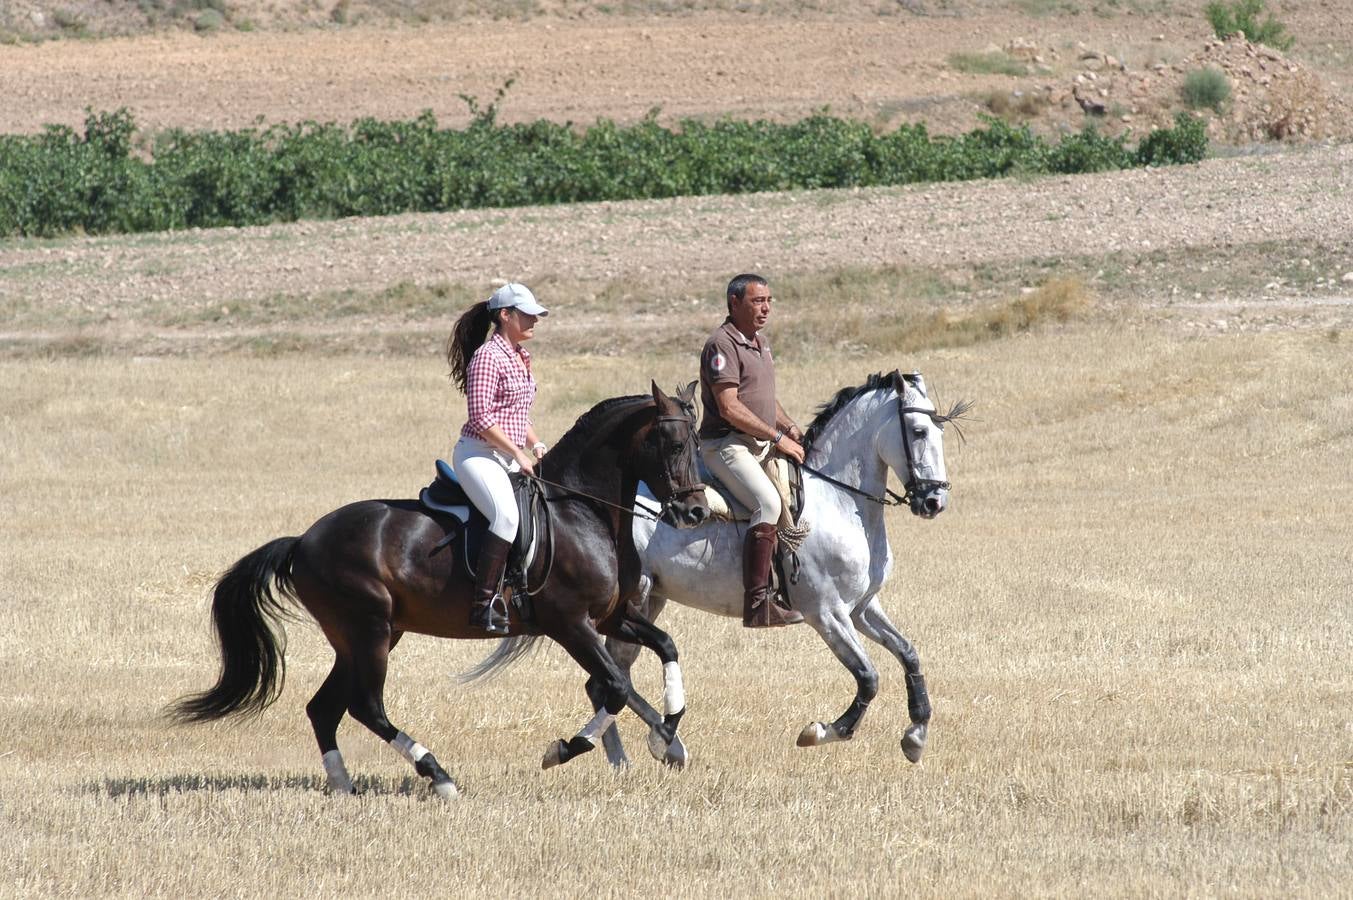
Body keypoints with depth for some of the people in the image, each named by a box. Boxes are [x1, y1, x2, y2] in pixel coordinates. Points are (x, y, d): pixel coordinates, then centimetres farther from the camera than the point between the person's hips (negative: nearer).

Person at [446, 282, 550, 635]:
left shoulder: (521, 357, 16)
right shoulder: (488, 356, -12)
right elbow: (481, 418, -19)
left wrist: (536, 445, 11)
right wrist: (518, 453, -17)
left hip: (509, 457, 10)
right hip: (478, 455, -10)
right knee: (507, 515, -30)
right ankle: (485, 605, -33)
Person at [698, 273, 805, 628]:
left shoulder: (761, 342, 17)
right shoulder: (723, 345, -13)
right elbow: (730, 408, -20)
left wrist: (791, 428, 12)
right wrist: (778, 437, -17)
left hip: (763, 446, 10)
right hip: (727, 444, -10)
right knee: (769, 503, -29)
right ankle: (757, 604, -35)